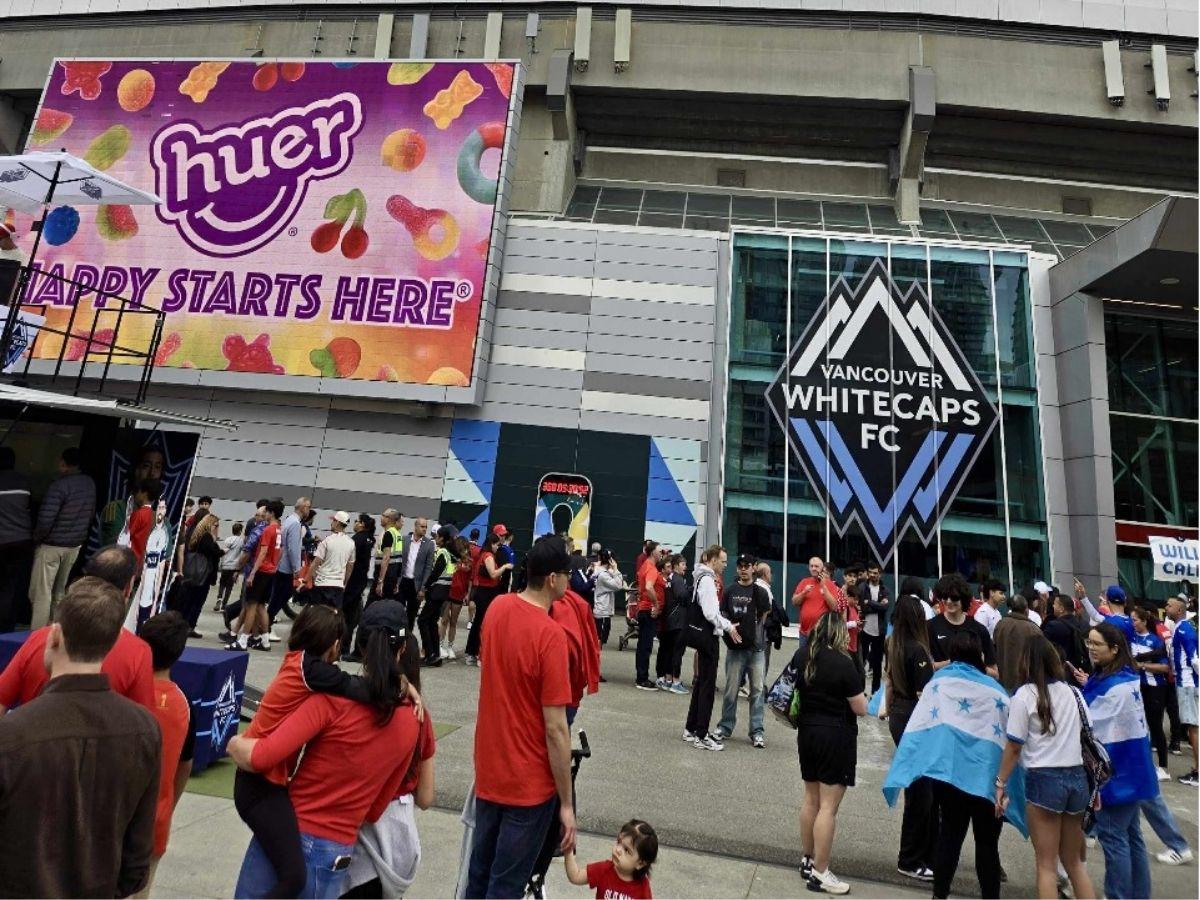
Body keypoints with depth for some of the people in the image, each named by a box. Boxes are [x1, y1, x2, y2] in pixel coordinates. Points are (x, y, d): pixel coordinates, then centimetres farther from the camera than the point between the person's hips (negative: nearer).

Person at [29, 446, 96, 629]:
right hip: (75, 545, 7)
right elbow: (91, 513, 10)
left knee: (40, 594, 2)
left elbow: (45, 520, -22)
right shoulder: (90, 483, 1)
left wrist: (36, 538, -4)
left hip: (52, 545, -7)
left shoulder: (60, 485, -20)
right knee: (59, 592, 17)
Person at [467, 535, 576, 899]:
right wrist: (567, 804, -12)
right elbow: (555, 729, -22)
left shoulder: (497, 608, -5)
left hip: (488, 770, 7)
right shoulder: (551, 633, -25)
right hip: (529, 781, -6)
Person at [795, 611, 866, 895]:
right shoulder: (844, 662, -17)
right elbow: (860, 709, -12)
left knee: (811, 799, 19)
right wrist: (861, 698, 9)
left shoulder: (803, 656, 1)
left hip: (808, 731, 7)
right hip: (836, 736, -6)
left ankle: (807, 860, 30)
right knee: (828, 806, 2)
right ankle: (820, 873, 9)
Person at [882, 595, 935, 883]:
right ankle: (910, 861, 14)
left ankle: (926, 852, 29)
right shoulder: (917, 650, -20)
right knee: (920, 790, 3)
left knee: (917, 786, 17)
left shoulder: (894, 647, 5)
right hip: (915, 721, -8)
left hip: (898, 718, 8)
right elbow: (924, 695, -20)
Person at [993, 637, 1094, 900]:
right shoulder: (1072, 692, 5)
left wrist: (1001, 783, -1)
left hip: (1044, 779, -5)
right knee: (1074, 861, 20)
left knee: (1047, 865, 7)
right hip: (1077, 777, 6)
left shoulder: (1025, 694, -10)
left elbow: (1014, 746, -10)